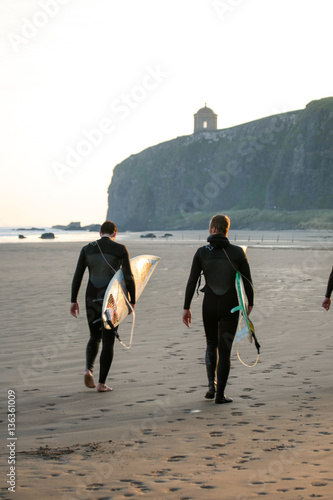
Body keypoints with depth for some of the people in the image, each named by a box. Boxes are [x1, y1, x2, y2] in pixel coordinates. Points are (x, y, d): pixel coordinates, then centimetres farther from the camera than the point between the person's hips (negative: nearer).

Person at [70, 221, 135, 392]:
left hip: (92, 298, 3)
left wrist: (73, 301, 8)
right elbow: (129, 277, -6)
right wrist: (132, 301, 5)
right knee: (108, 340, 6)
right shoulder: (121, 249, -3)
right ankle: (101, 383, 3)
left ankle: (89, 369, -6)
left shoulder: (87, 249, 5)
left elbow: (77, 276, 2)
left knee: (95, 337, 19)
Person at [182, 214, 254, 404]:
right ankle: (220, 394, 3)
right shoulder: (238, 252, -5)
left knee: (211, 345, 22)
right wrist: (250, 303, 15)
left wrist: (186, 308, 1)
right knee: (225, 349, 4)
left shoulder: (202, 252, -5)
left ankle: (212, 385, 10)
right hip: (230, 307, -1)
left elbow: (192, 282, -5)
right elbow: (247, 281, 0)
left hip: (209, 306, 1)